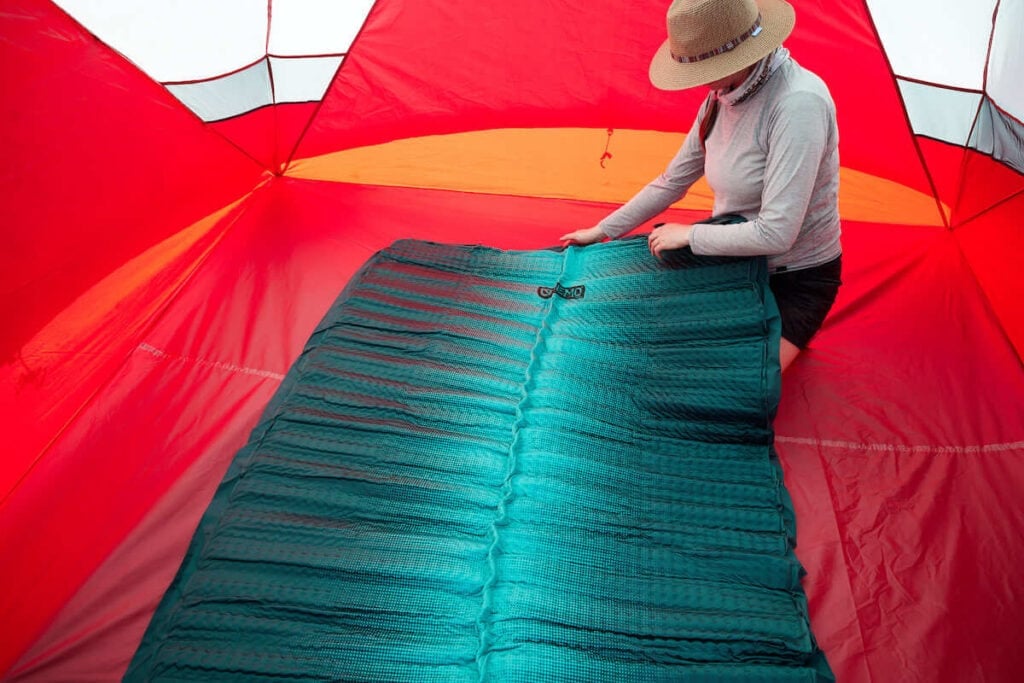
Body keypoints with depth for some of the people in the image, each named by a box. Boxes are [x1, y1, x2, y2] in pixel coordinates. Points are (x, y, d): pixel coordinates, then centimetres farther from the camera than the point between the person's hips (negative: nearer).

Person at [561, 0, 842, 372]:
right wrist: (602, 230, 10)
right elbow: (671, 182, 8)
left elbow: (775, 234, -32)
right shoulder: (721, 98, -4)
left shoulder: (797, 103, -30)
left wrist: (688, 234, -19)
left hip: (797, 280, -7)